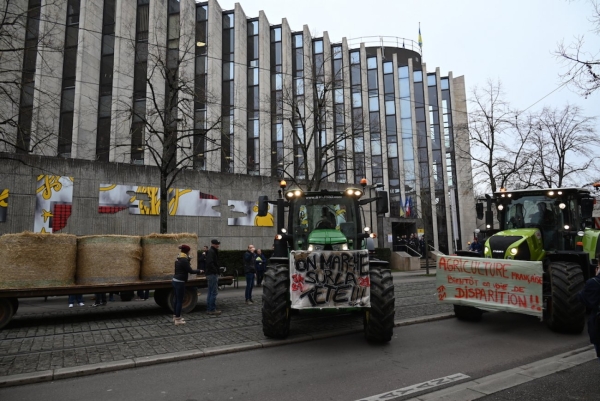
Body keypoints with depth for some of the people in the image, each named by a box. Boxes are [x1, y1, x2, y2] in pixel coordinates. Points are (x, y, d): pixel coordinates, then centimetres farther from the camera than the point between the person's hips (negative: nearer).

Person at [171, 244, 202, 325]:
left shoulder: (178, 259, 10)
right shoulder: (184, 260, -18)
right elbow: (190, 271, -16)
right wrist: (199, 271, 1)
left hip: (175, 281, 9)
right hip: (180, 282, -9)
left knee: (177, 299, 18)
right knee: (180, 300, -1)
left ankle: (175, 316, 29)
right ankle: (177, 320, 4)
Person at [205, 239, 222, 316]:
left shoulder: (213, 251, 18)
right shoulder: (211, 252, -13)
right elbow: (210, 263, -24)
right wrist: (215, 271, -19)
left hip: (210, 274, 11)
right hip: (212, 274, -11)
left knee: (210, 292, 14)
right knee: (214, 292, -7)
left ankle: (209, 309, 19)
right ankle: (212, 310, -3)